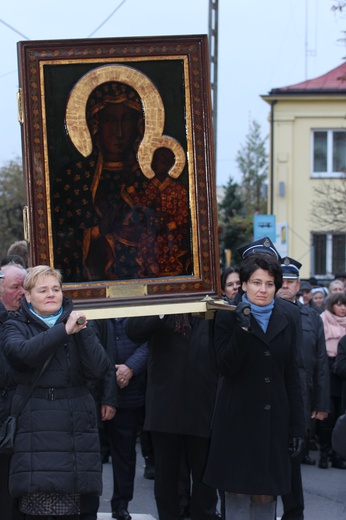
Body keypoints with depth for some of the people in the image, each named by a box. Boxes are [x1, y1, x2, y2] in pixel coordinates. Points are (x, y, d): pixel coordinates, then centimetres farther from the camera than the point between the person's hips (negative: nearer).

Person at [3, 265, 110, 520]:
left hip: (75, 427, 2)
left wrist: (83, 331, -10)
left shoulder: (77, 323, 14)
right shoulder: (16, 326, 9)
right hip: (36, 429, -2)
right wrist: (64, 330, -19)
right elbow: (22, 353, -16)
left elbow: (99, 370, 0)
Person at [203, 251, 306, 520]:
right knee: (238, 491, 0)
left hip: (274, 419, 3)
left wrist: (298, 425, 6)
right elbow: (227, 367, -11)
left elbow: (292, 375, 9)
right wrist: (242, 329, -21)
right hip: (239, 417, -3)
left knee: (266, 493, 6)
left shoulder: (286, 320, 8)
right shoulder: (228, 317, -1)